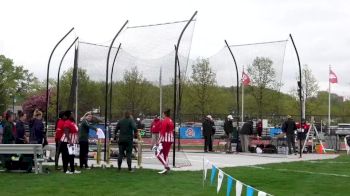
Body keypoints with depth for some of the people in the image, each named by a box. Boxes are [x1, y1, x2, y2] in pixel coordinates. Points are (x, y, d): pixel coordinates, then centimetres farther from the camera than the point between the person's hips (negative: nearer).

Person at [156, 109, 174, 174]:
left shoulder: (164, 121, -12)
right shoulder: (171, 121, 14)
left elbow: (162, 132, -17)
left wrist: (159, 141, -16)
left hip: (165, 140, -9)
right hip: (170, 140, 9)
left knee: (158, 153, -4)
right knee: (165, 154, 14)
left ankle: (166, 166, -13)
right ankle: (166, 169, 13)